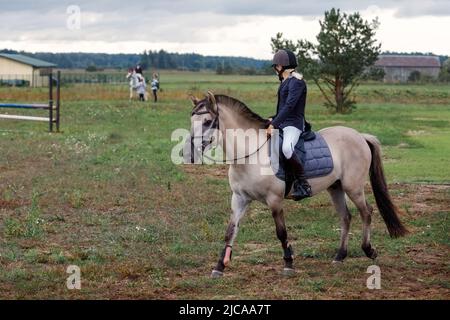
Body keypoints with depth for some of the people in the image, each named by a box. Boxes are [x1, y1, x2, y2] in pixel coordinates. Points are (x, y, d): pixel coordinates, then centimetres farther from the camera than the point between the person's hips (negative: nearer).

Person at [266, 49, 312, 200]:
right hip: (282, 123, 11)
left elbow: (289, 106, -24)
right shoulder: (286, 81, 16)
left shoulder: (296, 81, -14)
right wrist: (273, 119, 13)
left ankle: (303, 185, -31)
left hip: (294, 124, -11)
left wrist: (274, 124, -27)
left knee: (286, 148, -37)